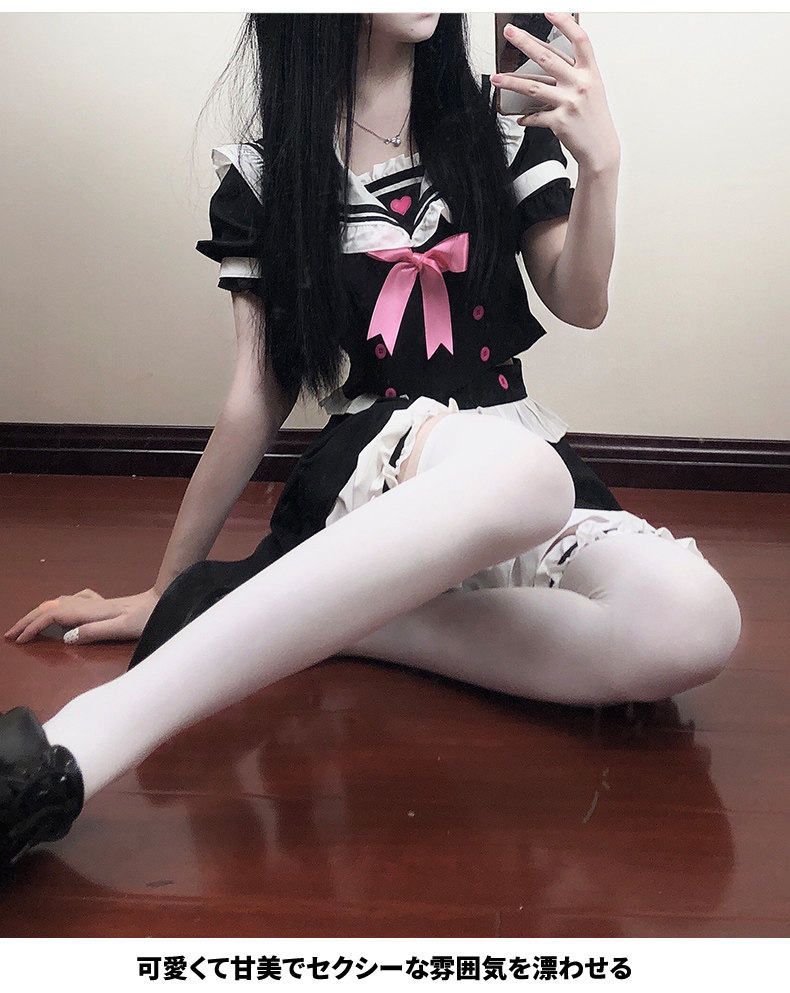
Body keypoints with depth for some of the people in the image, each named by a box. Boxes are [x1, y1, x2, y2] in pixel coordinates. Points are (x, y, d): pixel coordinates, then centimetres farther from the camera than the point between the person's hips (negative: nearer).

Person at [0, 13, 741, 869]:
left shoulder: (505, 137, 9)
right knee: (518, 472, -42)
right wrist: (163, 591, 7)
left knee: (696, 623, -30)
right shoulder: (260, 179, 4)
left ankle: (334, 619, -20)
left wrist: (600, 163, -13)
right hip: (369, 465, -3)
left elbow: (581, 305, 5)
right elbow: (258, 398, 5)